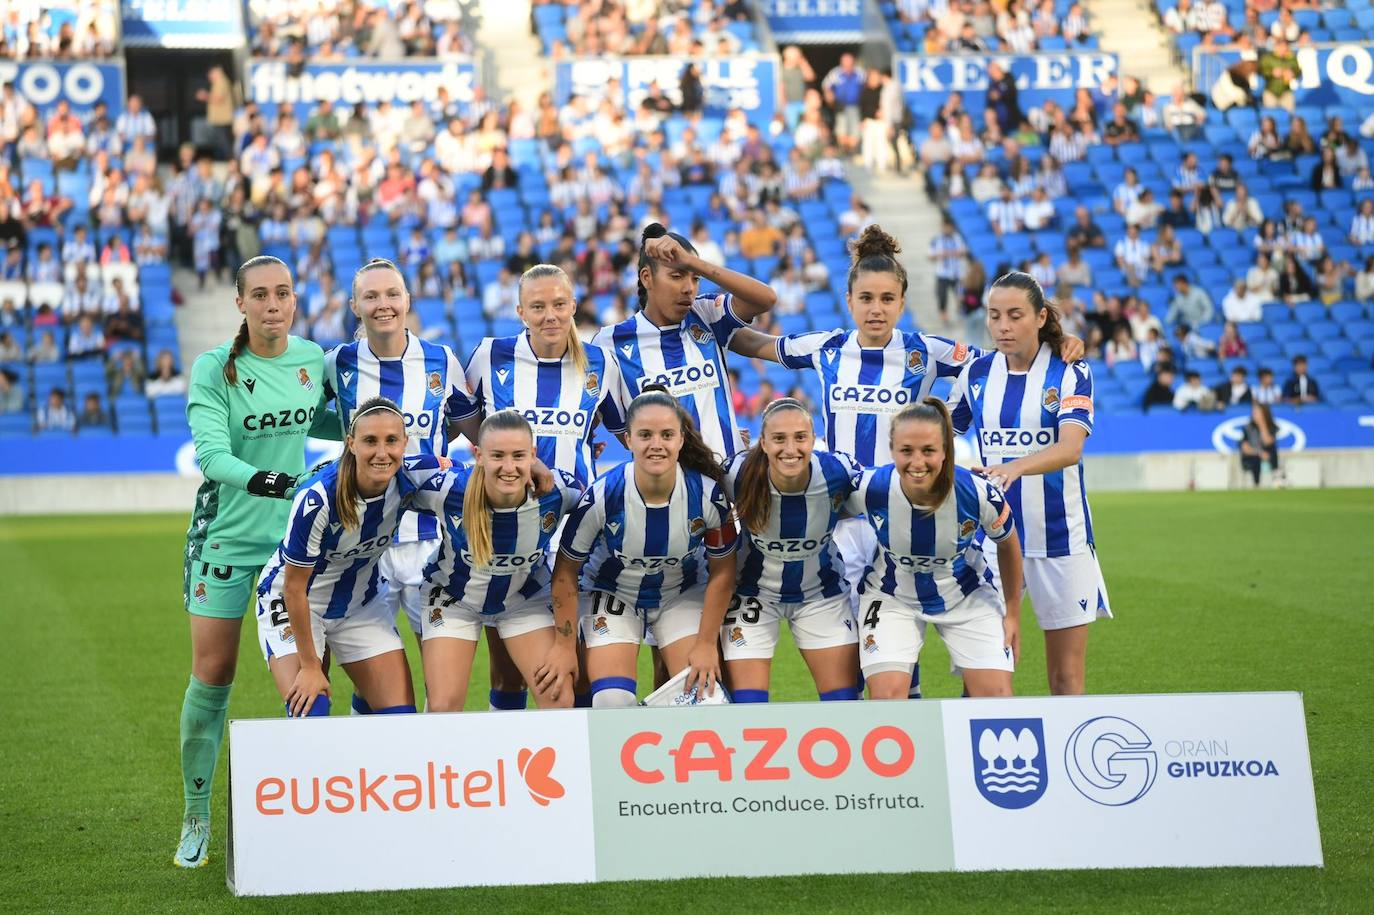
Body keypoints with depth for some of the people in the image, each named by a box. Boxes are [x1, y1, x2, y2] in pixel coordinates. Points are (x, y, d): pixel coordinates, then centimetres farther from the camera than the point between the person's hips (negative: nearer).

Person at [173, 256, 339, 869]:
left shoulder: (313, 358, 3)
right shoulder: (214, 369, -9)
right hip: (226, 534, -3)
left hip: (298, 532, 3)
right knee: (211, 676, -1)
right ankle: (196, 818, 12)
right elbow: (210, 450, -21)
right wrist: (256, 478, -38)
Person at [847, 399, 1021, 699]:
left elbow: (1008, 545, -5)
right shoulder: (869, 488, -28)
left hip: (967, 595, 1)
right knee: (886, 697, -17)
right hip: (890, 597, 0)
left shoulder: (979, 494, -27)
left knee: (997, 695, -8)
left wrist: (1013, 614, 4)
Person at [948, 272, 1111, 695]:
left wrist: (1015, 467, -39)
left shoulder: (1071, 372, -6)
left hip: (1060, 537, -2)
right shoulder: (976, 373, 4)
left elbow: (1070, 449, -22)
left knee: (1067, 677, 1)